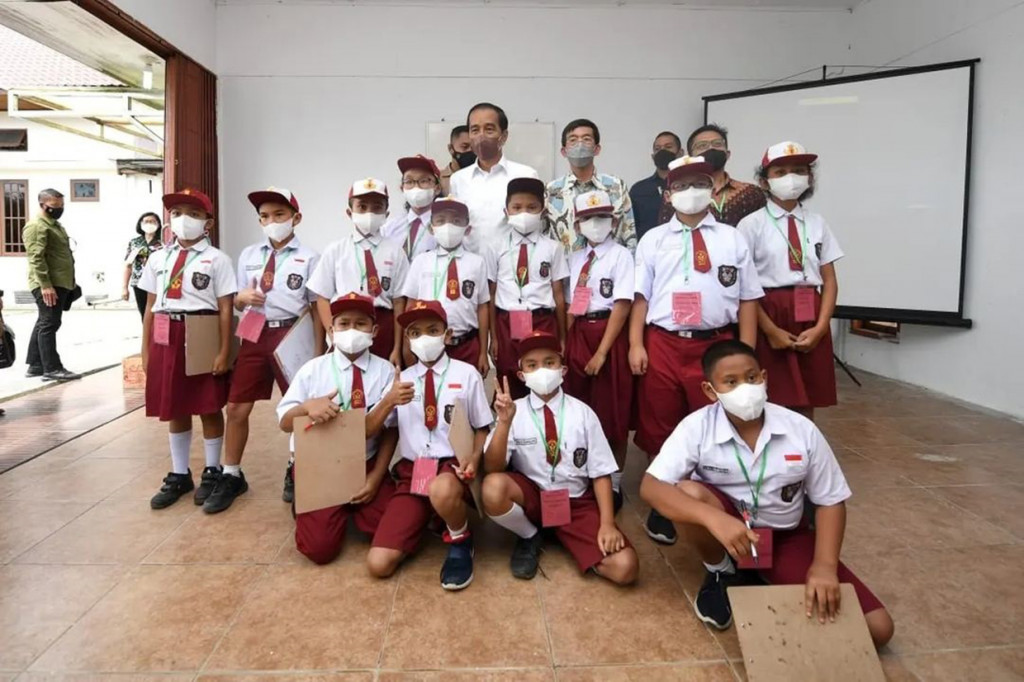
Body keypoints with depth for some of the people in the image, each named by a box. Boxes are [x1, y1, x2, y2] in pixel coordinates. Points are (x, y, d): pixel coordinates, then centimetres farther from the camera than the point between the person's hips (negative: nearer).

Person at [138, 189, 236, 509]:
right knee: (174, 409, 13)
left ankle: (212, 471, 25)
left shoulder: (216, 259, -4)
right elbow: (150, 307, 12)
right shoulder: (159, 260, 11)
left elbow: (225, 309, -8)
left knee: (209, 408, 7)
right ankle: (179, 474, 29)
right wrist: (146, 349, 10)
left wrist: (224, 351, -12)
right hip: (167, 338, 5)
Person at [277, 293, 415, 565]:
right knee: (319, 548, -14)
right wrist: (308, 406, -25)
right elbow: (284, 422, -2)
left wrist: (376, 477, -12)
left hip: (368, 466, 1)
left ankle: (356, 504, 17)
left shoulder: (385, 371, -3)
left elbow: (390, 431, -3)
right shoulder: (313, 370, -2)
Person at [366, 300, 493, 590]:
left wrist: (474, 458, -14)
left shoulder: (466, 374, 0)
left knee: (442, 492, -43)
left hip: (453, 466, -3)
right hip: (412, 471, 3)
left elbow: (481, 428, 5)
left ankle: (460, 544, -6)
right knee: (379, 563, -12)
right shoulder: (401, 380, 8)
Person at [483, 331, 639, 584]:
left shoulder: (582, 413, -7)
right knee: (493, 488, -34)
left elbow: (600, 473, -4)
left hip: (576, 502, 0)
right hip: (530, 496, 0)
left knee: (625, 567, -20)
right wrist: (505, 422, -31)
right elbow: (492, 469, -17)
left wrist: (607, 524, -15)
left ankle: (564, 535, 8)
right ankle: (529, 537, -1)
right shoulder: (513, 411, -7)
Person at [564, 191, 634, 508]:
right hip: (579, 334, 5)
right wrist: (565, 344, 1)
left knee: (612, 412, 2)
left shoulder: (621, 255, -5)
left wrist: (602, 351, -17)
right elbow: (572, 306, 12)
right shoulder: (575, 259, 12)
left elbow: (622, 305, -12)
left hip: (610, 334, -5)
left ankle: (613, 482, 16)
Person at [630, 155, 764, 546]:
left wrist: (746, 353, -3)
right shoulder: (653, 240, 9)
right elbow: (640, 296, 4)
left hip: (716, 346, 0)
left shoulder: (733, 239, 9)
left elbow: (747, 299, 5)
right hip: (662, 345, 0)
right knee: (660, 429, 9)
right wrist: (636, 345, -6)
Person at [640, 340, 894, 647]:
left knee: (877, 627, -12)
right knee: (688, 492, -35)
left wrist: (824, 566, -20)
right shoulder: (697, 427, -20)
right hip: (725, 529, -1)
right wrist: (714, 518, -43)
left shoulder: (802, 430, -14)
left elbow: (830, 501, -5)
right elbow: (650, 487, -28)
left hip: (786, 537, 2)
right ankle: (721, 574, -4)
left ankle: (767, 581, 8)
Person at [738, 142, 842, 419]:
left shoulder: (817, 223, 9)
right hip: (770, 317, -4)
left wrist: (820, 326, -6)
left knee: (806, 406, 9)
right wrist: (770, 329, -13)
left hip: (810, 319, 4)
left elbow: (830, 281, 7)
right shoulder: (752, 224, -3)